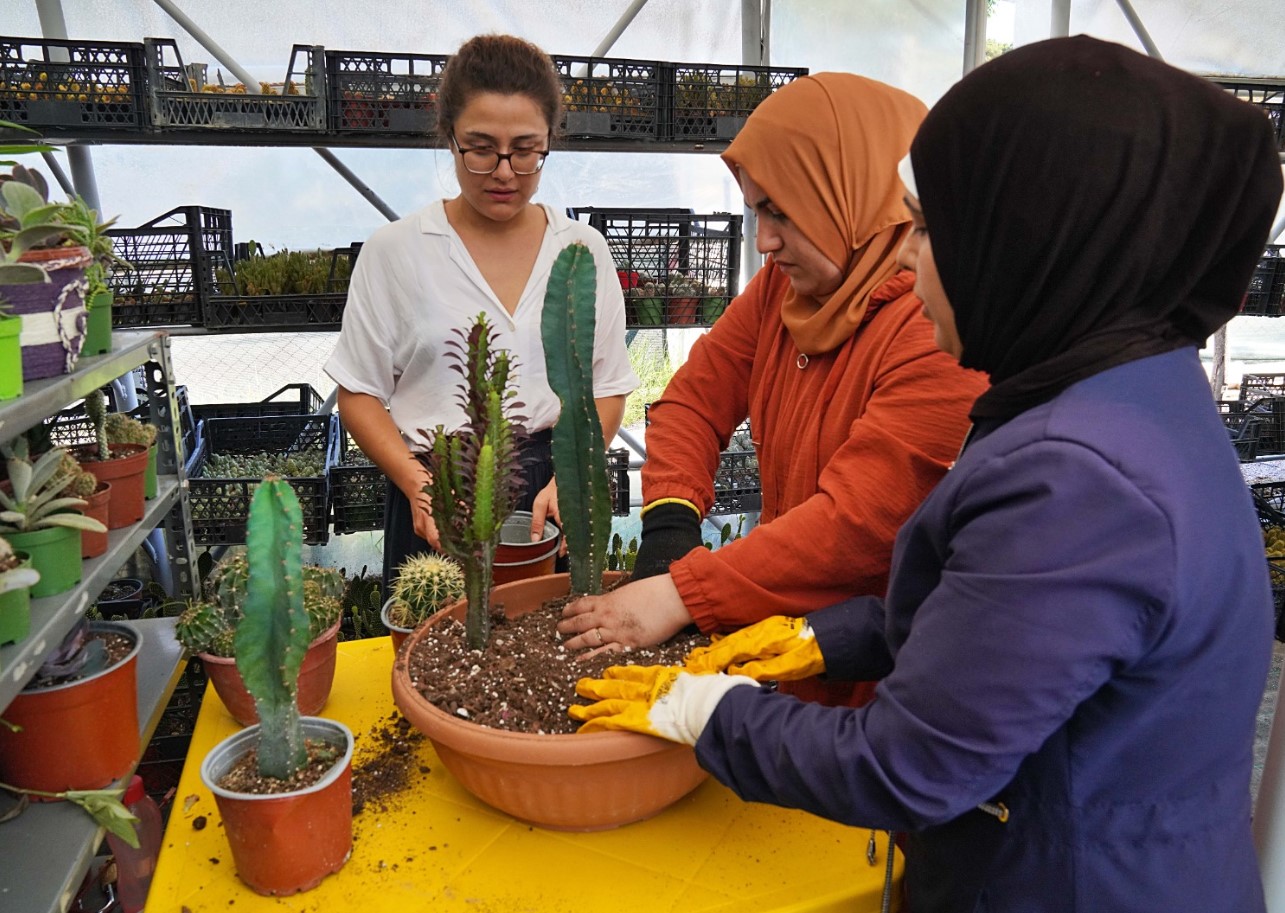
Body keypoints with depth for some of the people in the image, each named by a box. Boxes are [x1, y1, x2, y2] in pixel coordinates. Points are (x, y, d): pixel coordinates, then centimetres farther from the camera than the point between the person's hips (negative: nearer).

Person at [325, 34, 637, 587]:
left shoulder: (584, 251, 4)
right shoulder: (395, 251, -2)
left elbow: (607, 389, 5)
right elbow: (359, 393, 1)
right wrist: (418, 484, -14)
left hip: (554, 503, 2)